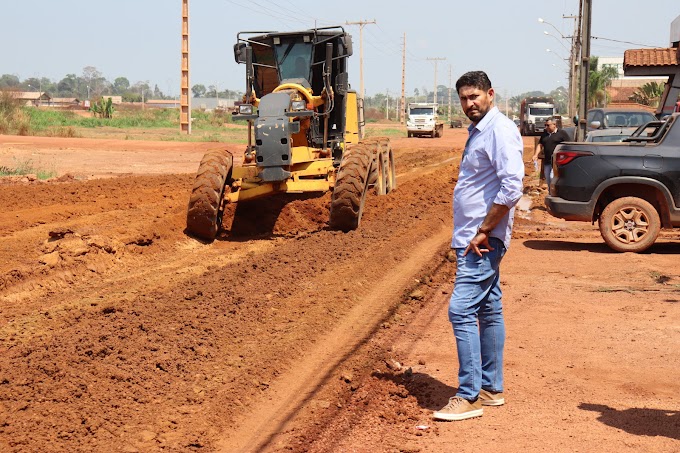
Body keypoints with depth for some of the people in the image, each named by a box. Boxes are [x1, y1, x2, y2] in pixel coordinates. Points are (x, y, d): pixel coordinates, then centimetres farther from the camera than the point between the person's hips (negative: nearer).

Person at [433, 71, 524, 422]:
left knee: (461, 310, -12)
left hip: (483, 240, -10)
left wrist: (484, 231, -21)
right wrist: (473, 234, 16)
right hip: (472, 238, 10)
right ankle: (491, 389, 20)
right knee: (489, 311, 13)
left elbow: (512, 187, -24)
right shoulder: (478, 131, 17)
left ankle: (469, 396, -8)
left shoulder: (500, 130, -14)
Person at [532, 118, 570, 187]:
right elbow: (540, 145, 16)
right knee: (548, 181, 11)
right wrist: (536, 155, 1)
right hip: (547, 162, 7)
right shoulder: (544, 134, 16)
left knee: (552, 177, -21)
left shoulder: (562, 133, -1)